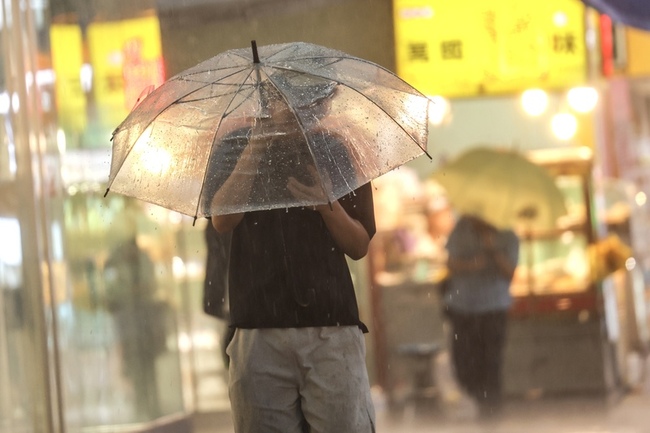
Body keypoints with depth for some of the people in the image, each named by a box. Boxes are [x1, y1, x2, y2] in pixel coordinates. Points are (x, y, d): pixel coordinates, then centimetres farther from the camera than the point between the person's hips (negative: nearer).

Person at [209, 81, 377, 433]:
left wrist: (328, 205, -10)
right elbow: (222, 221, -5)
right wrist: (255, 150, -13)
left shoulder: (338, 153, 12)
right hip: (259, 332, 0)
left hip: (332, 328, 0)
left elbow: (360, 247, 9)